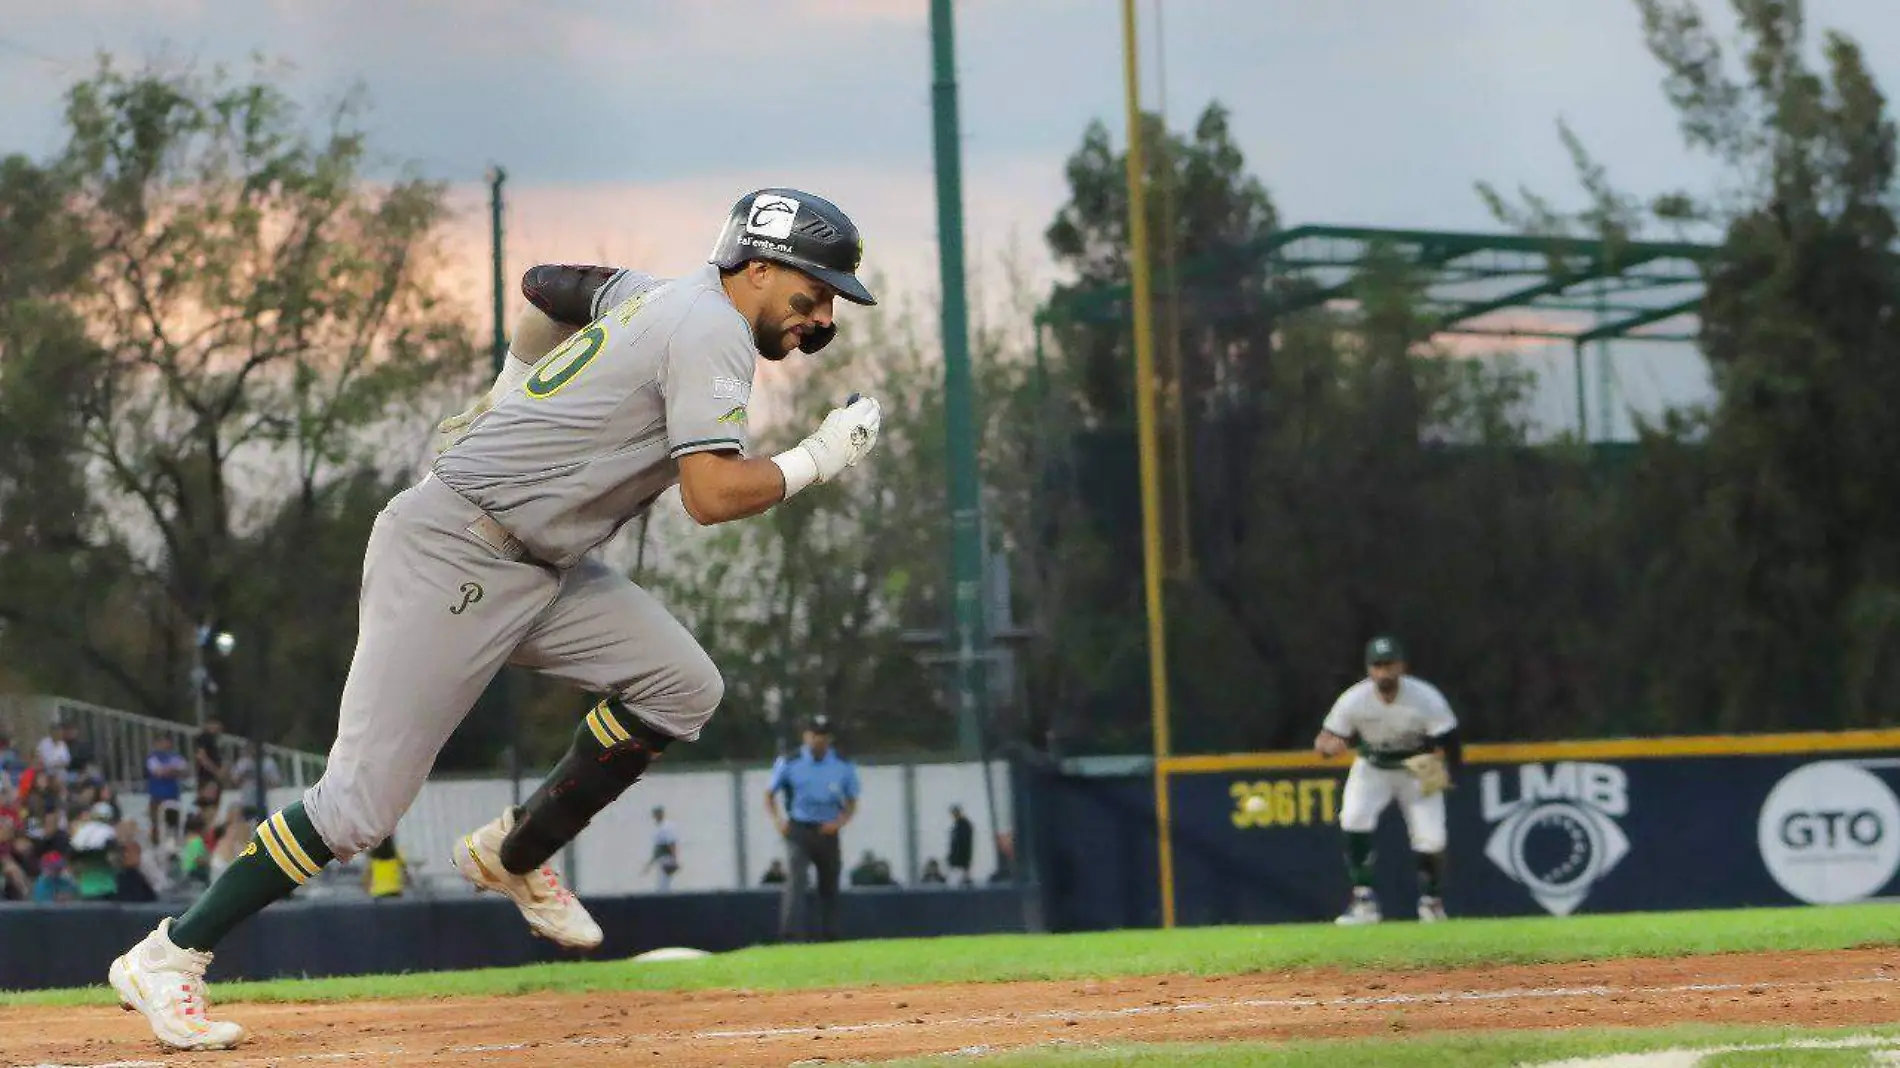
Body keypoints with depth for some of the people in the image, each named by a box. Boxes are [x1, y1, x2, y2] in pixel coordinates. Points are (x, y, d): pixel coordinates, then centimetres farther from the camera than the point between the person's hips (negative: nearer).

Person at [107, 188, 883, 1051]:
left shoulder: (652, 297, 14)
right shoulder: (714, 330, -13)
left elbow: (542, 284, 29)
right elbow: (712, 495, -22)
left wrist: (505, 409, 36)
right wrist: (816, 460, -9)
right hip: (448, 557, -10)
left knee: (681, 688, 1)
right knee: (362, 801, -12)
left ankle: (515, 858, 16)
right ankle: (167, 958, -3)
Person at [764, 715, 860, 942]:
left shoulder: (844, 766, 3)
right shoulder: (789, 763, -1)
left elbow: (851, 804, 10)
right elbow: (769, 795, 7)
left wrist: (839, 822, -10)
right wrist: (778, 820, -10)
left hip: (828, 832, 2)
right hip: (799, 830, -2)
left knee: (829, 887, 7)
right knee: (796, 880, -19)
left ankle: (830, 939, 17)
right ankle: (792, 936, -27)